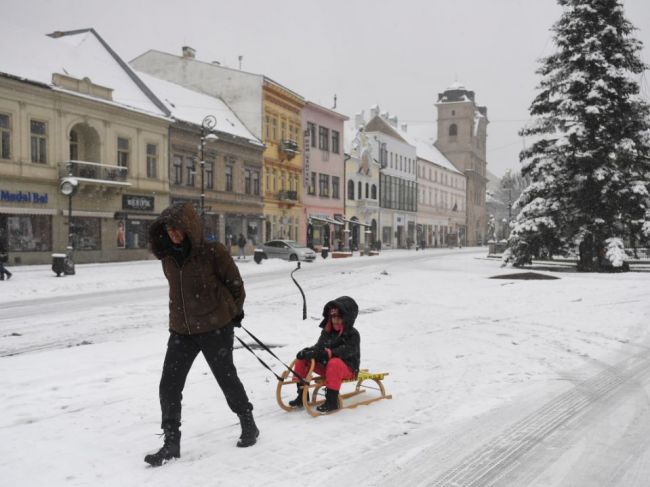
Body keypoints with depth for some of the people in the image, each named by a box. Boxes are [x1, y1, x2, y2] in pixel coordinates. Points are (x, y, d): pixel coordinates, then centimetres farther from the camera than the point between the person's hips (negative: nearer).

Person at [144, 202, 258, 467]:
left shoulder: (213, 252, -16)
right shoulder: (168, 257, 1)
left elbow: (235, 283, -5)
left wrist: (234, 312, 7)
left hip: (216, 328, -5)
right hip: (181, 330, 5)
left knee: (227, 378, 11)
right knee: (169, 385, 0)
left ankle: (249, 426, 34)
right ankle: (171, 442, 14)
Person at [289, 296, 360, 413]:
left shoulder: (353, 335, -10)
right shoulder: (327, 331, 10)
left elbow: (345, 351, -26)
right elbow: (319, 346, 3)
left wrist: (328, 353, -39)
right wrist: (308, 352, -20)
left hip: (347, 369, -7)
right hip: (326, 366, 7)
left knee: (334, 363, -41)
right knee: (302, 357, -3)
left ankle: (332, 400, -34)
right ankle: (302, 395, -2)